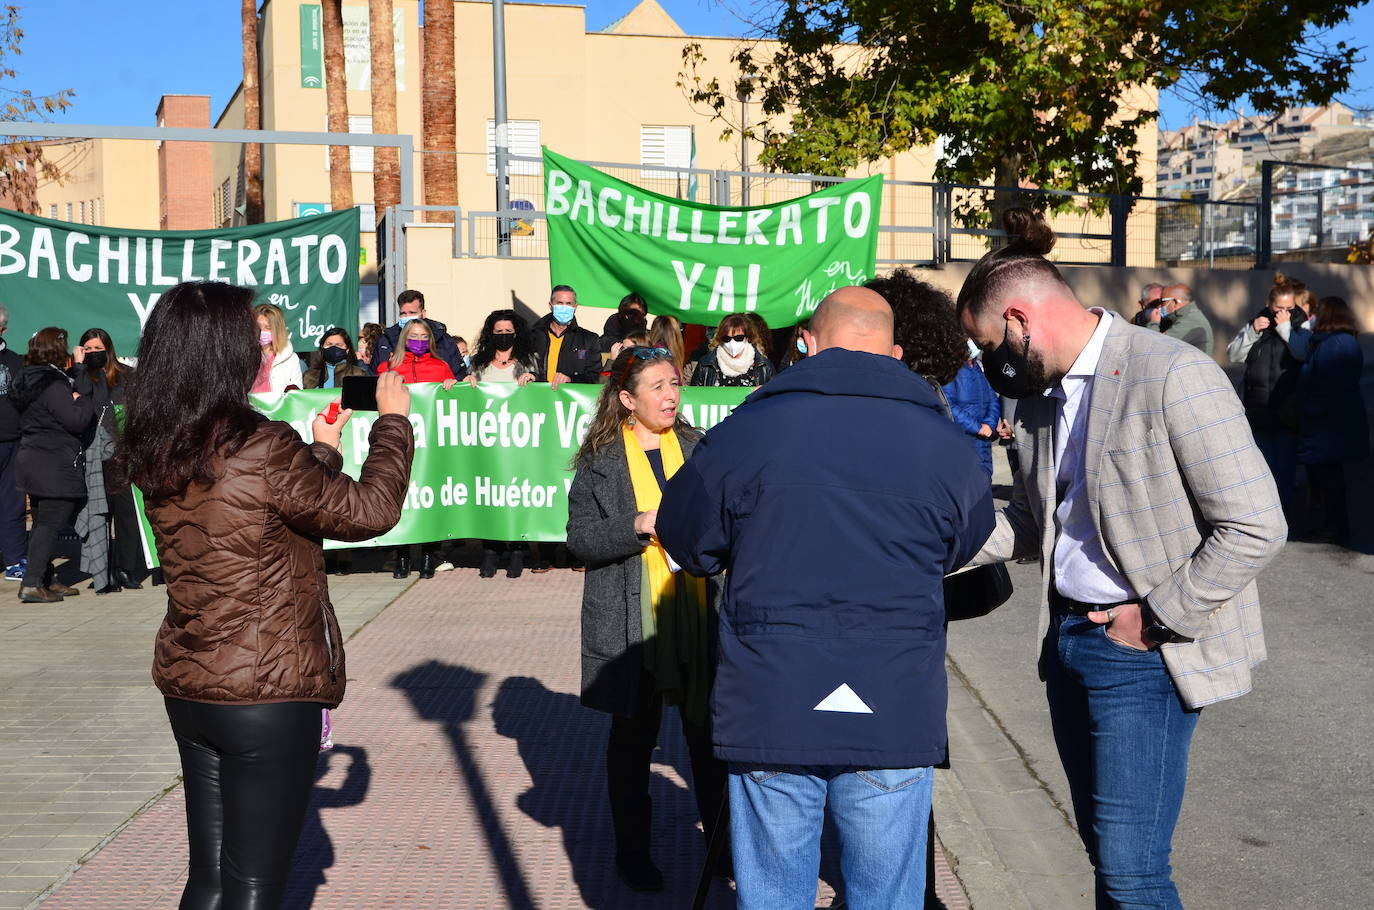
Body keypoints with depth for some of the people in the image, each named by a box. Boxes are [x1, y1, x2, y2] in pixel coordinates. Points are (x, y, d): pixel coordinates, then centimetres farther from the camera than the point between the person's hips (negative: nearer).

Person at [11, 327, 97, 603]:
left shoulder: (28, 378, 12)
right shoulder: (53, 384, -18)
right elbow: (77, 421, -22)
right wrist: (84, 401, -3)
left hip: (34, 462, 10)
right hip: (55, 467, -10)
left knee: (43, 523, 15)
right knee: (50, 524, -5)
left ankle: (46, 580, 21)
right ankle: (32, 583, -7)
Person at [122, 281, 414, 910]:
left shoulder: (157, 457, 2)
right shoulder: (263, 450, -21)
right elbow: (370, 510, -11)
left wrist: (321, 451, 24)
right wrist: (393, 420, 2)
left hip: (187, 687, 7)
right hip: (268, 694, -7)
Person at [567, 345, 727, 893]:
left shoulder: (698, 448, 8)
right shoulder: (600, 460, 0)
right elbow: (579, 537, -5)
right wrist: (638, 526, -17)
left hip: (699, 614, 2)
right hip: (631, 619, -2)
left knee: (708, 729, 4)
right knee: (634, 733, 9)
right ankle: (633, 850, 22)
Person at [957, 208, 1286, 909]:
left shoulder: (1172, 376, -16)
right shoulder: (1040, 394, 10)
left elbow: (1255, 526, -18)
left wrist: (1157, 616, -15)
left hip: (1143, 652, -8)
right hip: (1067, 639, 8)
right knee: (1106, 850, 15)